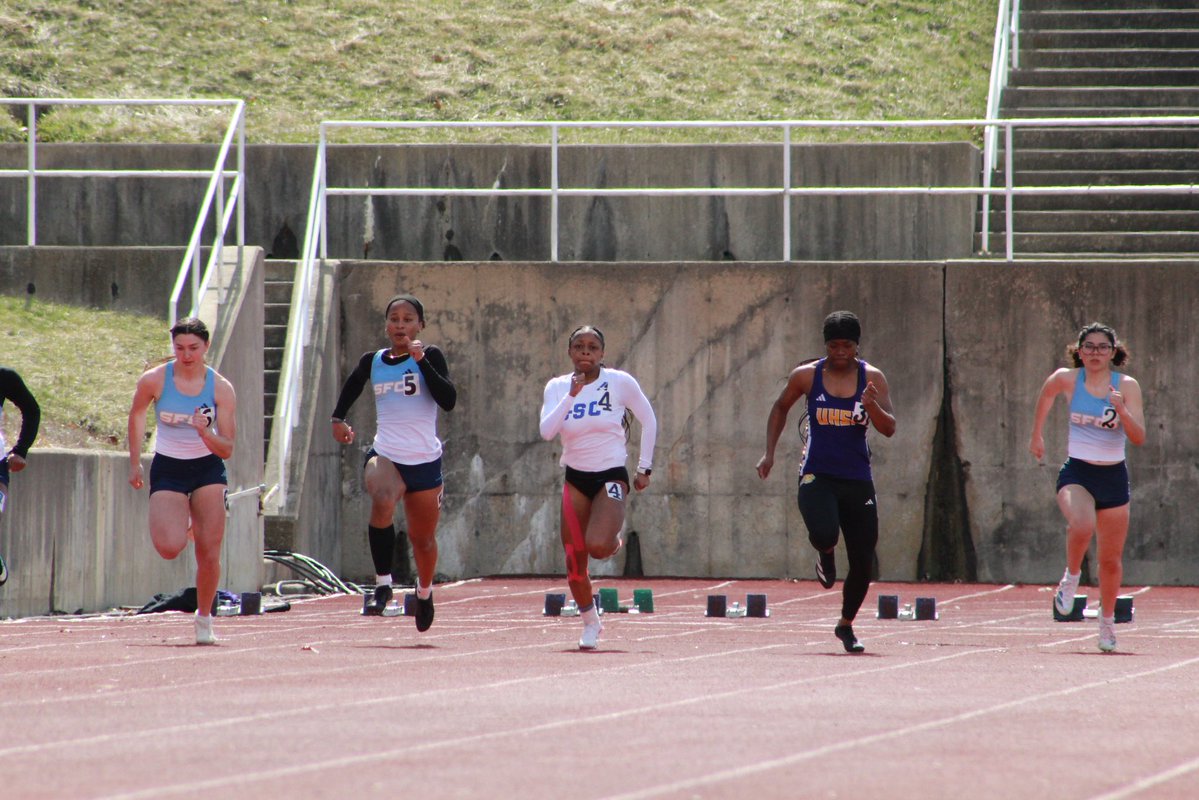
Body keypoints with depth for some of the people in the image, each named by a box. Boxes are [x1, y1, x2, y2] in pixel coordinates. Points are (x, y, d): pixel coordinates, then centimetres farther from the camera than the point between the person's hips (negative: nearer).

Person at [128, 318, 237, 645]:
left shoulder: (221, 388, -11)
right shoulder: (153, 380, -11)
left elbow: (227, 449, -10)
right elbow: (136, 415, 11)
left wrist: (205, 433, -30)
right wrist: (134, 464, 13)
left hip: (208, 470, 0)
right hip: (167, 470, 0)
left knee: (209, 554, -7)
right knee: (169, 548, -16)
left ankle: (204, 618, 13)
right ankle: (185, 528, 22)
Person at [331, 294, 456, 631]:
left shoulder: (429, 356, -3)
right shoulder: (372, 362, 6)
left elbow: (448, 400, -17)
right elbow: (351, 387, 27)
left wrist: (421, 361, -21)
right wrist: (338, 418, 11)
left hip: (425, 460, 0)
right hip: (385, 454, 0)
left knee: (423, 538, 13)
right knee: (382, 499, -35)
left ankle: (424, 592, 45)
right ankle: (382, 584, -30)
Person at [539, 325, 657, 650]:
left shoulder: (620, 382, -7)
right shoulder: (557, 387, -2)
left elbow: (649, 421, 5)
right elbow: (547, 431, -16)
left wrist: (645, 467, 4)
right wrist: (571, 395, -24)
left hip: (611, 475, -3)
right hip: (575, 478, 3)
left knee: (598, 546, -26)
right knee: (574, 563, -1)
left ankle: (615, 539, 12)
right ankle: (590, 623, 23)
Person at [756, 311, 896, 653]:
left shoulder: (872, 378, -1)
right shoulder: (807, 376, -1)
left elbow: (889, 429, -6)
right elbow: (780, 408, 17)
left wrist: (872, 406, -26)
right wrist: (769, 452, 11)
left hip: (857, 480, 2)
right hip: (817, 475, -2)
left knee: (863, 563, 2)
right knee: (824, 533, -30)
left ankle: (846, 625, 26)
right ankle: (825, 555, 10)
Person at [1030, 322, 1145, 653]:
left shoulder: (1127, 386, -5)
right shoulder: (1066, 379, -5)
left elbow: (1139, 438, -10)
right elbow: (1046, 396, 18)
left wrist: (1121, 410, -26)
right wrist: (1037, 436, 25)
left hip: (1114, 476, 1)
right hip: (1077, 473, -1)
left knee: (1111, 559, 8)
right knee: (1082, 525, -33)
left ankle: (1107, 620, 30)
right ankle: (1071, 576, -4)